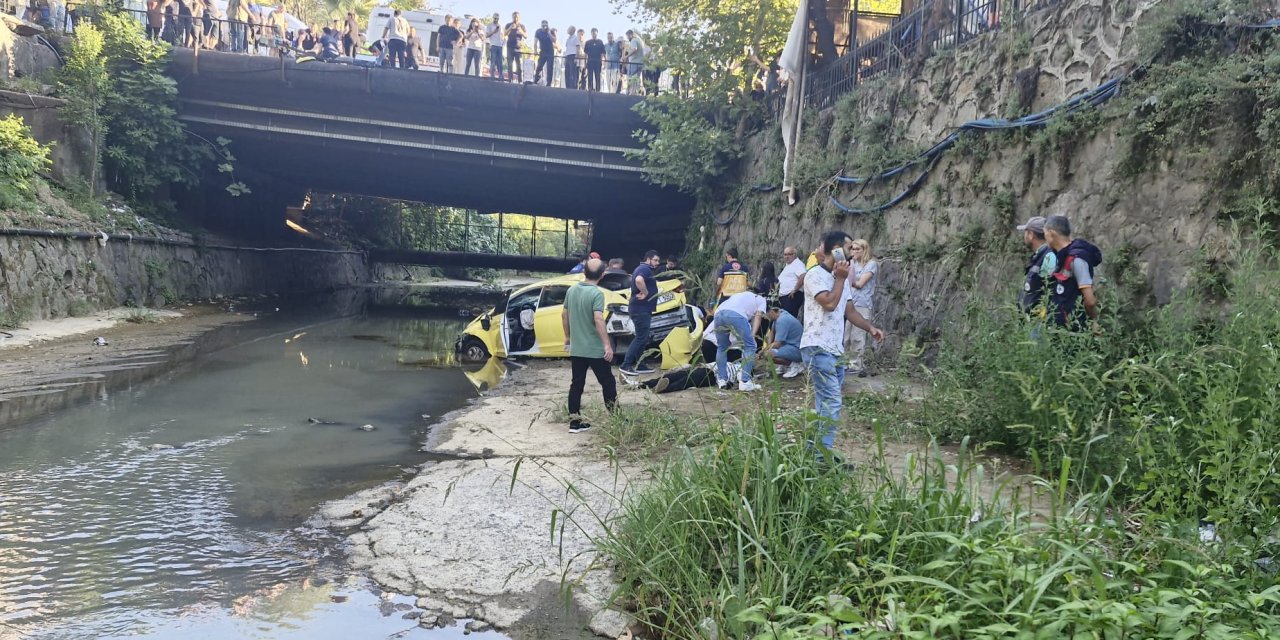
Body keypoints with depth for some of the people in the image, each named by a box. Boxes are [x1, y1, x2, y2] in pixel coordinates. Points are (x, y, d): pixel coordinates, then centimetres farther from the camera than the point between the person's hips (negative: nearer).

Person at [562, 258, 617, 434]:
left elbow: (564, 315, 13)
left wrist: (567, 337, 24)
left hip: (576, 348, 6)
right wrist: (607, 344, -24)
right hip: (595, 349, -6)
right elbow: (598, 320, -26)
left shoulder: (572, 290, 4)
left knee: (576, 384, 10)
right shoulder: (597, 294, -17)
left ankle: (575, 422, 11)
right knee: (607, 382, 8)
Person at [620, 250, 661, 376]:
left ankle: (638, 366, 17)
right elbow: (639, 280, -35)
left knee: (643, 338, 14)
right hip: (641, 309, -11)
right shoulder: (645, 269, -14)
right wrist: (645, 293, -23)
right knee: (641, 337, -10)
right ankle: (626, 365, -12)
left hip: (642, 309, 11)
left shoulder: (642, 269, 19)